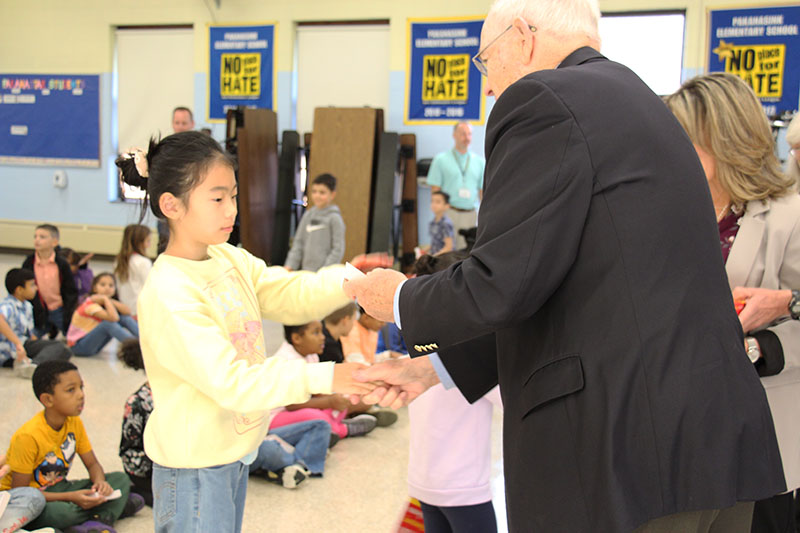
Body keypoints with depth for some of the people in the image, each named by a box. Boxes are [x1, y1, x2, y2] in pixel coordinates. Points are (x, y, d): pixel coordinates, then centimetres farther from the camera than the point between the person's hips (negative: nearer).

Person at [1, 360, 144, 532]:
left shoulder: (74, 422, -1)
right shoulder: (27, 436, -25)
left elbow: (92, 463, 7)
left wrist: (100, 482, -18)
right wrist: (70, 497, -28)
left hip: (58, 489, 8)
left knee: (121, 479, -7)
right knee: (61, 512, -40)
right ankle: (115, 504, -16)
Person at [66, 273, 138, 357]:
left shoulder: (105, 303, 2)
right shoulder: (91, 304, -22)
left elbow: (128, 312, -15)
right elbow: (113, 318, -39)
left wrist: (111, 301, -25)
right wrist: (106, 299, -27)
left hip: (94, 344, 8)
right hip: (78, 346, -8)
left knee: (124, 317, -8)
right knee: (109, 323, -32)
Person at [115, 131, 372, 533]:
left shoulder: (230, 259, 3)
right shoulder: (168, 293, -24)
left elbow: (290, 294, -4)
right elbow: (230, 383, -28)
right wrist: (321, 379, -32)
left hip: (234, 452, 8)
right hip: (195, 466, -8)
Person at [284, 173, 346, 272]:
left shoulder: (334, 218, -6)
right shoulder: (307, 215, 12)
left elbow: (338, 249, -7)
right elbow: (298, 242, 15)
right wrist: (290, 264, 7)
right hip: (306, 271, 6)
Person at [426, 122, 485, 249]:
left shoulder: (480, 162, 13)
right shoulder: (441, 159, 4)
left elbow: (483, 192, 13)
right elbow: (435, 190, 1)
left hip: (471, 214, 3)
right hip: (449, 213, -3)